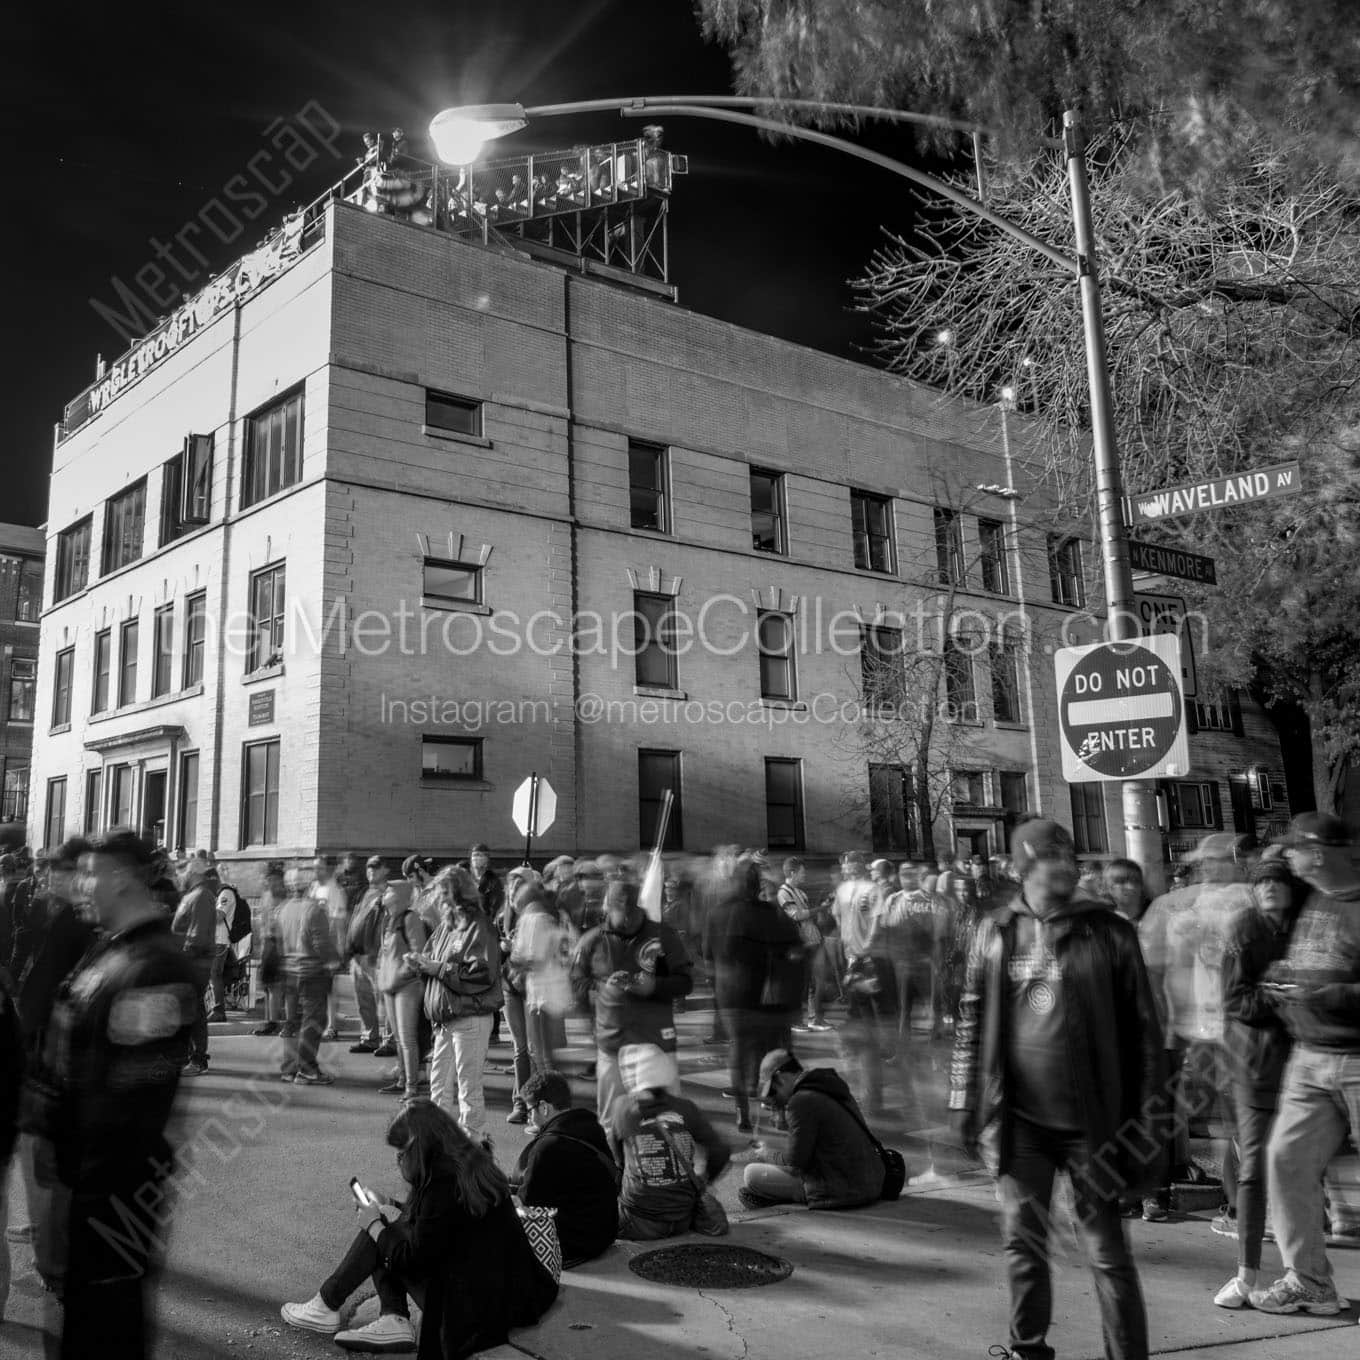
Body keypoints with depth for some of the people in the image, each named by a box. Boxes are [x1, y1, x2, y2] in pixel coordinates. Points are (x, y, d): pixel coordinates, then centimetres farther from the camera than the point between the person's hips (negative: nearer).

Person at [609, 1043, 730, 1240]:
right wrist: (702, 1182, 17)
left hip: (639, 1224, -2)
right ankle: (701, 1215, 12)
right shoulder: (685, 1108, -4)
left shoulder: (622, 1107, -8)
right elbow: (721, 1152, 0)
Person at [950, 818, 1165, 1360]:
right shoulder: (996, 933, 3)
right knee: (1023, 1241, 11)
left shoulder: (1109, 932, -3)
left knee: (1107, 1251, 5)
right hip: (1018, 1117, 2)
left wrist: (1146, 1118, -2)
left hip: (1091, 1118, -2)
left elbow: (1142, 1028, -1)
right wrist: (966, 1105, 8)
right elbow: (972, 1022, 9)